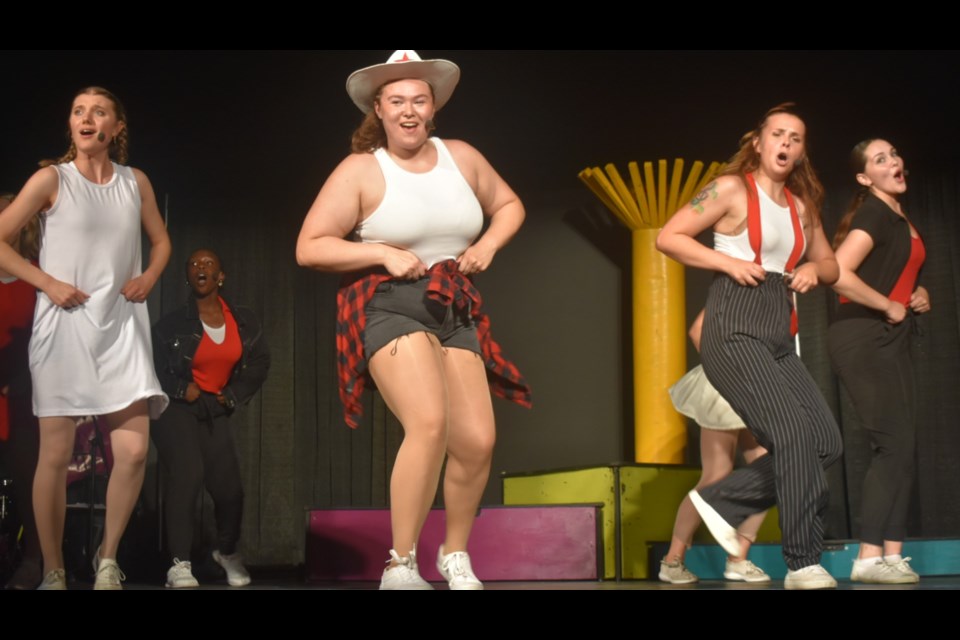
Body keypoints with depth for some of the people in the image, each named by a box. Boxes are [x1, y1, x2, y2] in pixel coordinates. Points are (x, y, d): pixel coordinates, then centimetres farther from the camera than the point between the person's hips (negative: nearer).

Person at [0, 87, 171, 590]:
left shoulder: (136, 182, 9)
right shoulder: (51, 179, -1)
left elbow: (161, 240, 23)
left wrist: (150, 277, 4)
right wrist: (47, 283, -10)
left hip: (122, 326, 3)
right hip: (64, 325, -3)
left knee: (134, 450, -8)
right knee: (56, 455, -2)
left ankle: (107, 558, 13)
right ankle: (53, 573, 12)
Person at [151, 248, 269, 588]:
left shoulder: (243, 321, 4)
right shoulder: (172, 324, -6)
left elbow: (259, 363, 14)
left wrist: (231, 396, 6)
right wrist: (182, 389, -8)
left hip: (214, 413, 3)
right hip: (175, 408, -3)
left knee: (229, 487, -4)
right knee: (186, 472, -28)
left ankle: (227, 552, 27)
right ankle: (179, 563, -23)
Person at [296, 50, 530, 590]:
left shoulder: (461, 157, 9)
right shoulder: (361, 170, -5)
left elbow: (509, 206, 24)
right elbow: (309, 248, -6)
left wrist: (488, 244, 4)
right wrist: (383, 253, -15)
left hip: (456, 311, 5)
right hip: (390, 306, -5)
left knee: (477, 442, -3)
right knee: (429, 424, -28)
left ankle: (456, 555, 23)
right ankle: (401, 567, -14)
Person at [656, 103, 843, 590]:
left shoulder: (802, 205, 16)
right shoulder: (733, 189, -3)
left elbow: (831, 265, 27)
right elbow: (668, 237, -5)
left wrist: (813, 270, 3)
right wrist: (729, 262, -13)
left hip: (779, 338, 8)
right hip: (734, 332, -7)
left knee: (826, 443, -2)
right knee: (795, 434, -19)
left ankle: (722, 500, 9)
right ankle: (804, 564, -11)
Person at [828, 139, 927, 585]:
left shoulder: (901, 220, 16)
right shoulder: (874, 215, -13)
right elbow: (839, 274, -27)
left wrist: (918, 296, 10)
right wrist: (890, 308, -16)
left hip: (890, 340, 9)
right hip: (863, 337, -9)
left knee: (902, 447, 5)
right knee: (894, 444, -12)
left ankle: (892, 555, 7)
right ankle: (869, 558, -9)